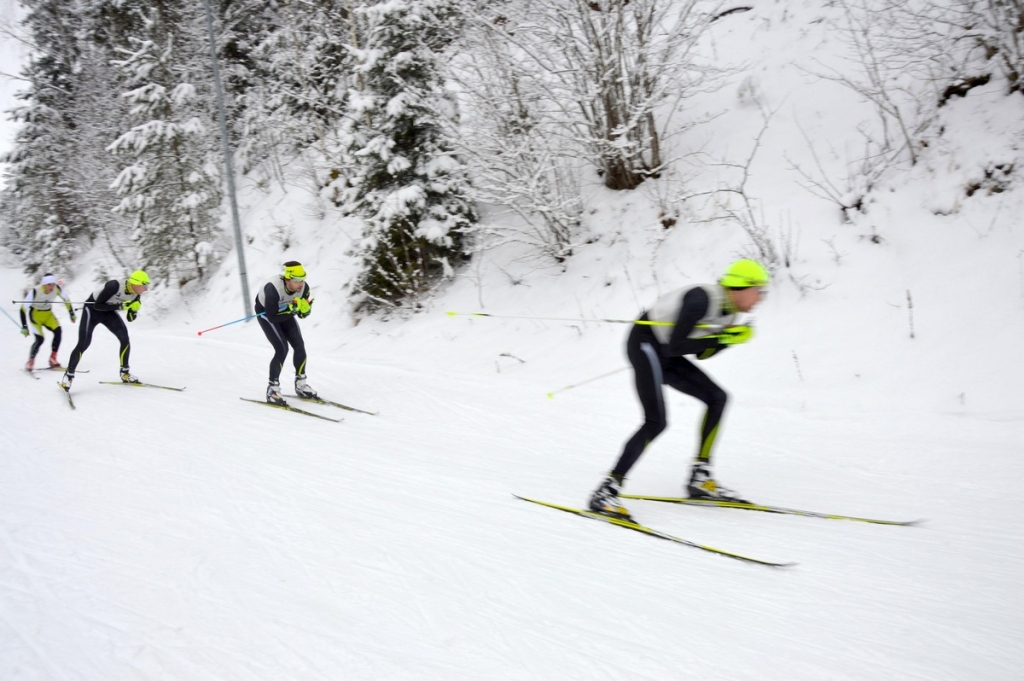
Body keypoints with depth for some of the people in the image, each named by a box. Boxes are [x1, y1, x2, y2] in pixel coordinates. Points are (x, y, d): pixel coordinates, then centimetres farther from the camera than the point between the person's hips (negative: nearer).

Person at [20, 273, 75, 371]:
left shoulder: (57, 288, -19)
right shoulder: (35, 291, -30)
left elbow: (66, 299, 2)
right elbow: (23, 309, -26)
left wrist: (71, 314, 5)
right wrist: (24, 327, -28)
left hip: (48, 314, 4)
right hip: (35, 314, -4)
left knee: (58, 331, -19)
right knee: (39, 339, -19)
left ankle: (53, 359, -10)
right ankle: (30, 362, 1)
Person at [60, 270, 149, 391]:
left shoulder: (136, 293, -16)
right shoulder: (114, 286, -36)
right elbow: (97, 305, -30)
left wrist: (133, 309, -25)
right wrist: (119, 306, -35)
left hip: (109, 312, 6)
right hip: (93, 309, -6)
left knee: (125, 339, -8)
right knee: (84, 344, -11)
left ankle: (125, 373, 7)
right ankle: (68, 376, 4)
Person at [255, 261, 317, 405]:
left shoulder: (304, 288, -25)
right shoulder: (273, 289, -40)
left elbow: (303, 314, -13)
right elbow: (272, 317, -35)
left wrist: (304, 308, -35)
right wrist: (291, 309, -42)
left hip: (284, 311, 5)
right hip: (266, 313, -5)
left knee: (299, 346, -4)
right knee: (282, 349, -18)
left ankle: (300, 384, 14)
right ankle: (273, 389, -8)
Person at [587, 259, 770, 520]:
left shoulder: (729, 311, 3)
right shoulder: (702, 299, -25)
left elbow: (701, 353, 11)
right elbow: (675, 346, -28)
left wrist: (732, 337, -4)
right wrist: (720, 338, -23)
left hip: (665, 352, 10)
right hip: (645, 343, -10)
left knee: (717, 398, 5)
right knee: (656, 422, -20)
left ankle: (700, 479, 10)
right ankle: (605, 492, -18)